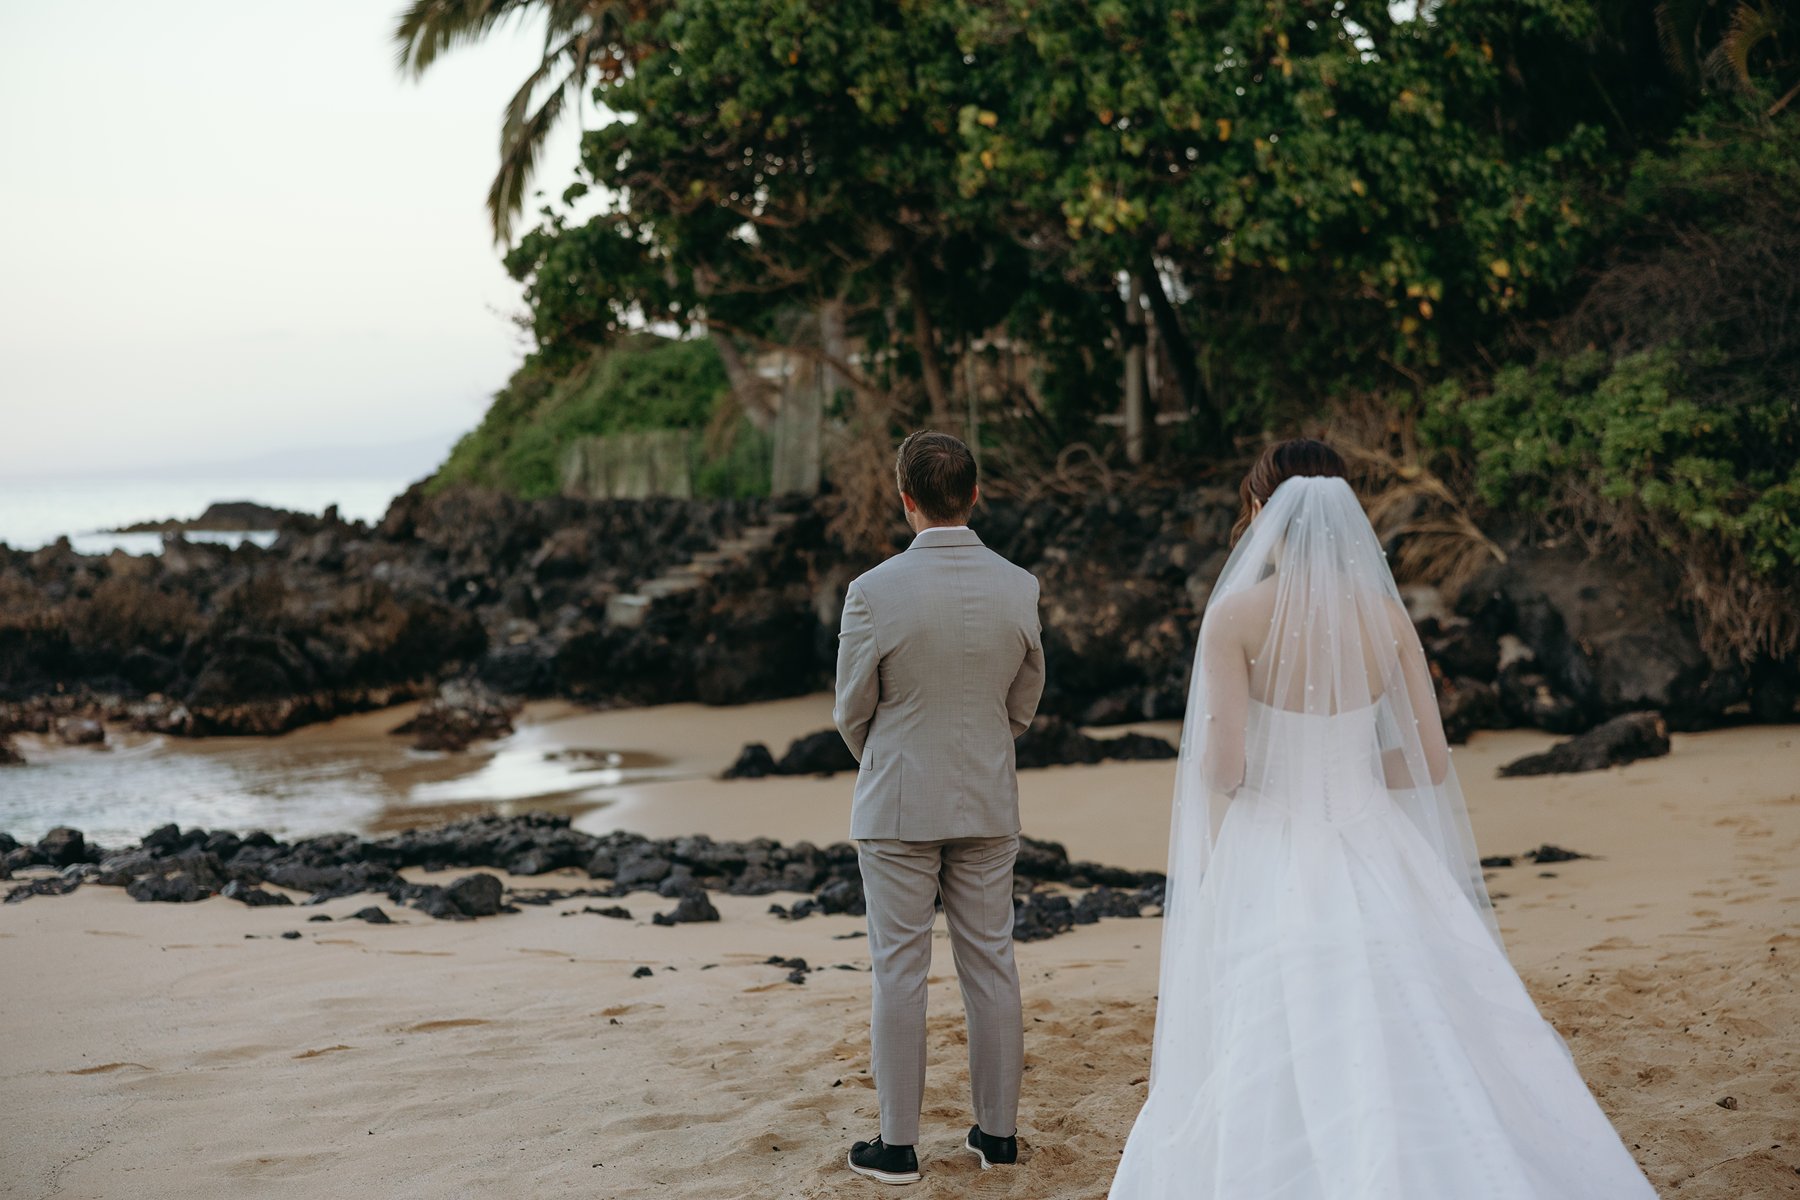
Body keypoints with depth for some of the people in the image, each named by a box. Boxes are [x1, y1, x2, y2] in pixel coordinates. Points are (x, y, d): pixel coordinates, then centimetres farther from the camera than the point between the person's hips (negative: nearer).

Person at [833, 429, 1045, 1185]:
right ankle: (998, 1130, 20)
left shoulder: (875, 591, -16)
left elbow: (851, 712, -5)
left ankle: (898, 1145, 11)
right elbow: (1024, 703, 6)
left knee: (899, 971, 4)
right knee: (989, 963, 12)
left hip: (898, 806, -3)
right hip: (988, 805, 3)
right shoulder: (1019, 588, -5)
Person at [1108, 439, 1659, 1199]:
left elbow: (1224, 767, -14)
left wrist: (1202, 760, 8)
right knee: (1415, 1067, 9)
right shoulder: (1385, 612, 2)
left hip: (1272, 864, -4)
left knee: (1277, 1094, 4)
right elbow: (1430, 759, 2)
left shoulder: (1237, 614, -10)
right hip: (1372, 858, 4)